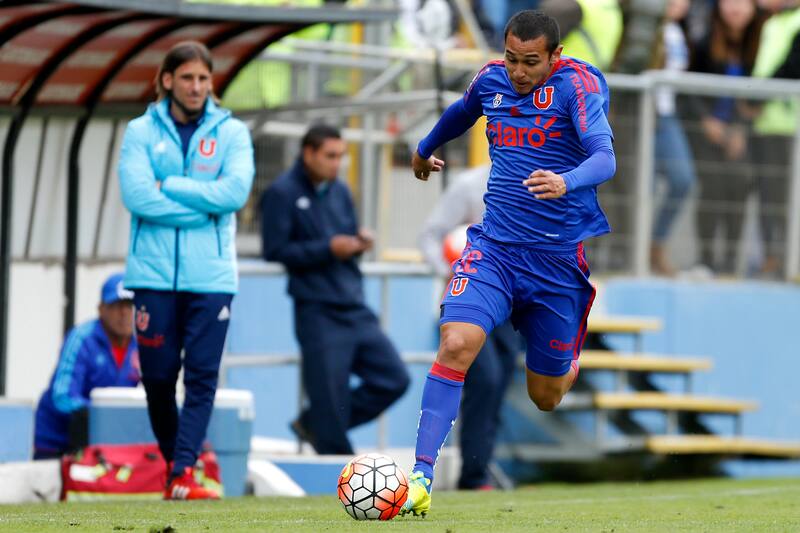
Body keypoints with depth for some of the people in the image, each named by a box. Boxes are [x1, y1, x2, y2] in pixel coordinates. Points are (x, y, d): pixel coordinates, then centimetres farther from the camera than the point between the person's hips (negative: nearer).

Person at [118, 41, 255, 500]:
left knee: (202, 376, -8)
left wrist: (169, 186, -8)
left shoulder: (232, 132, 7)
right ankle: (172, 460, 21)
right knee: (158, 375, 2)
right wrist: (203, 207, -10)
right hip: (154, 273, 0)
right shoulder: (142, 132, 5)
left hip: (211, 275, 0)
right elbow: (137, 195, -10)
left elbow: (235, 190, -10)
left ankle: (184, 474, -10)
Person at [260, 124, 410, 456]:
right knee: (330, 392, -3)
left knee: (394, 379, 4)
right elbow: (274, 250, -13)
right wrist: (328, 248, -17)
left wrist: (360, 242, -2)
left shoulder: (339, 191, 14)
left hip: (355, 308, 7)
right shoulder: (283, 194, -7)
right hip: (318, 313, -7)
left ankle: (314, 425, 17)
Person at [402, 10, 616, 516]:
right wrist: (425, 149, 46)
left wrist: (566, 182, -46)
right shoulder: (492, 79, 4)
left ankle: (577, 360, 45)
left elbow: (605, 158, -24)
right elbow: (461, 112, 28)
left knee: (545, 397, 7)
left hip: (560, 256, -3)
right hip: (494, 246, 3)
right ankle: (421, 478, -25)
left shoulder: (577, 84, -11)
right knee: (455, 344, -23)